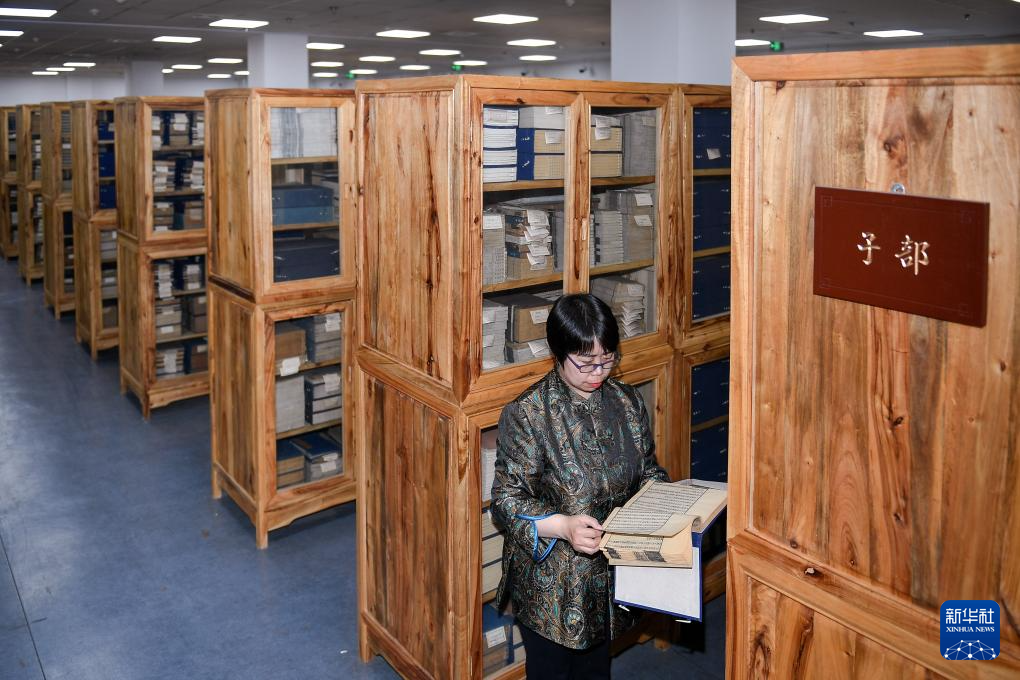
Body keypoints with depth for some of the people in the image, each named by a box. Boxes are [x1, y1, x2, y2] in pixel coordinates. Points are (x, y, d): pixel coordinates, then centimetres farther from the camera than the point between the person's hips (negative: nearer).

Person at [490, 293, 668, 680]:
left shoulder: (627, 402, -2)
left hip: (609, 573, 5)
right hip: (551, 585, -4)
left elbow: (647, 468, 9)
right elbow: (507, 499, -17)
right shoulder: (526, 414, -19)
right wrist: (562, 526, -33)